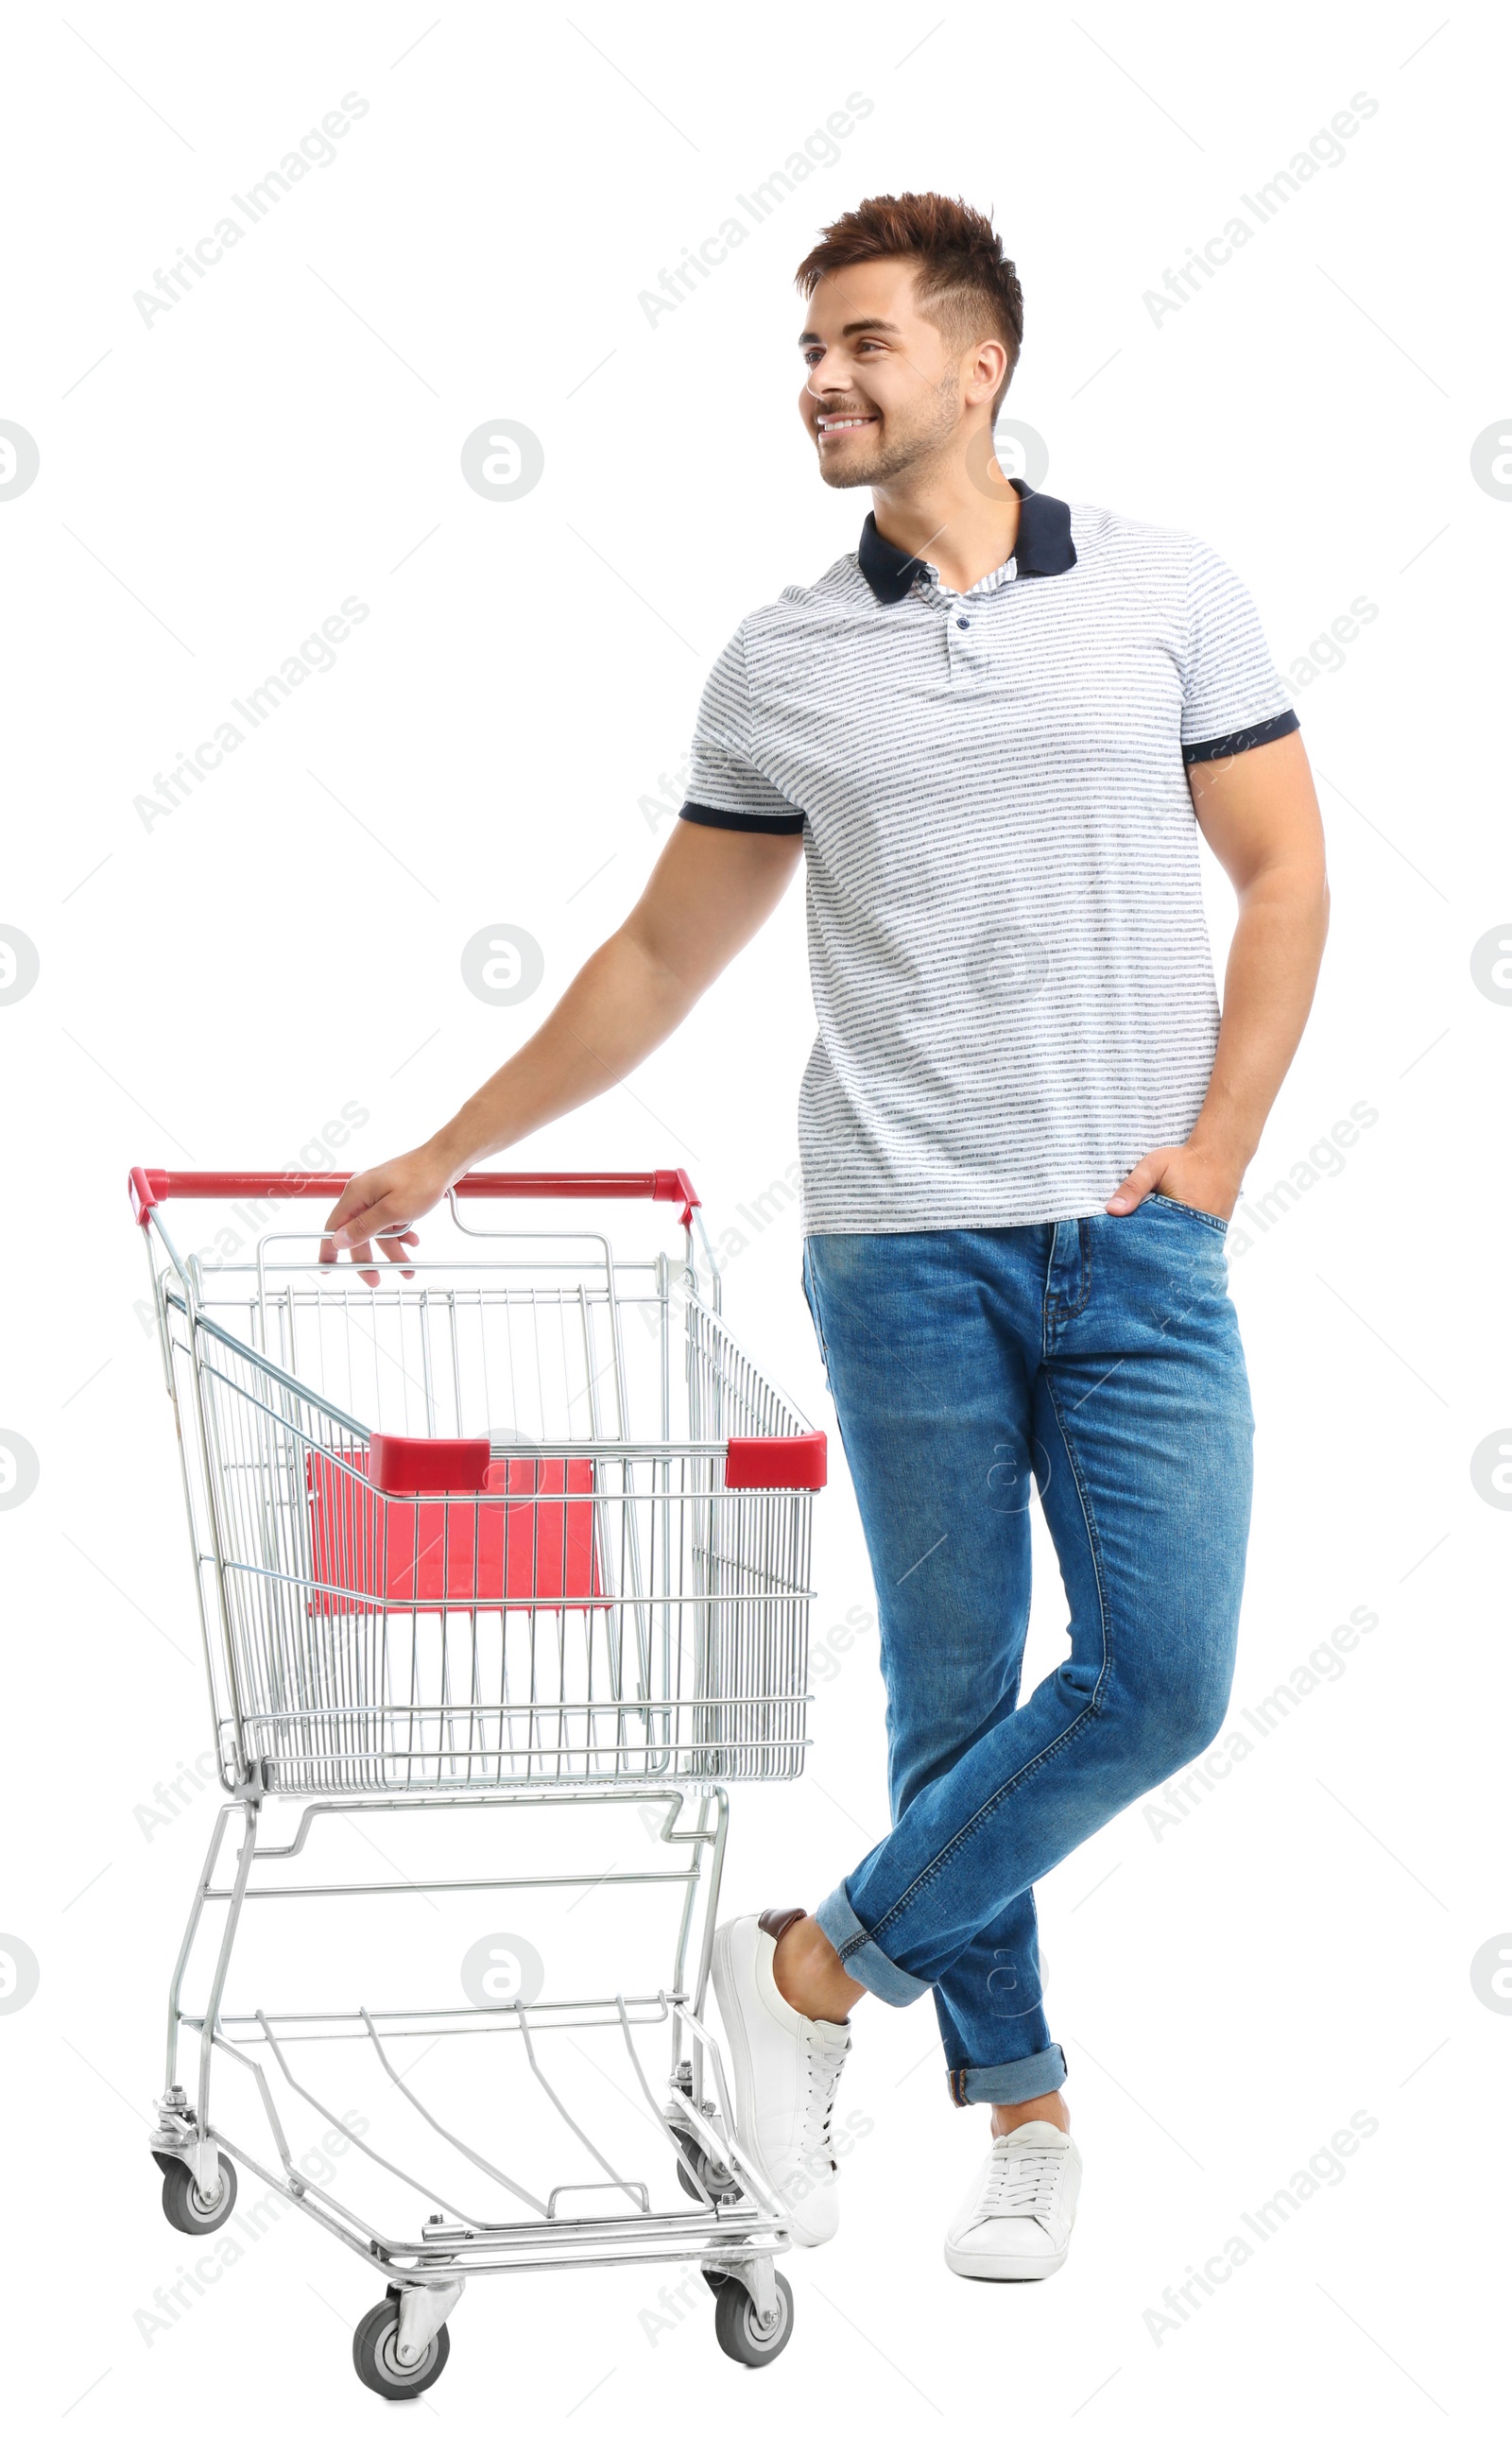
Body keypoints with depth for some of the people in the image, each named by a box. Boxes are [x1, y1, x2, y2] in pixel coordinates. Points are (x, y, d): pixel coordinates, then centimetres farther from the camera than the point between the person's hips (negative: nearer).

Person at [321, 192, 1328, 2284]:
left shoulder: (1168, 595, 4)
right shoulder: (779, 665, 7)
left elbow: (1284, 874, 6)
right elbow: (665, 956, 15)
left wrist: (1220, 1141, -6)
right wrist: (451, 1151, 16)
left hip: (1139, 1242, 0)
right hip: (904, 1245, 1)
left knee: (1157, 1683, -8)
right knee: (954, 1691, 4)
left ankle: (819, 1966, 8)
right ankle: (1023, 2108, 17)